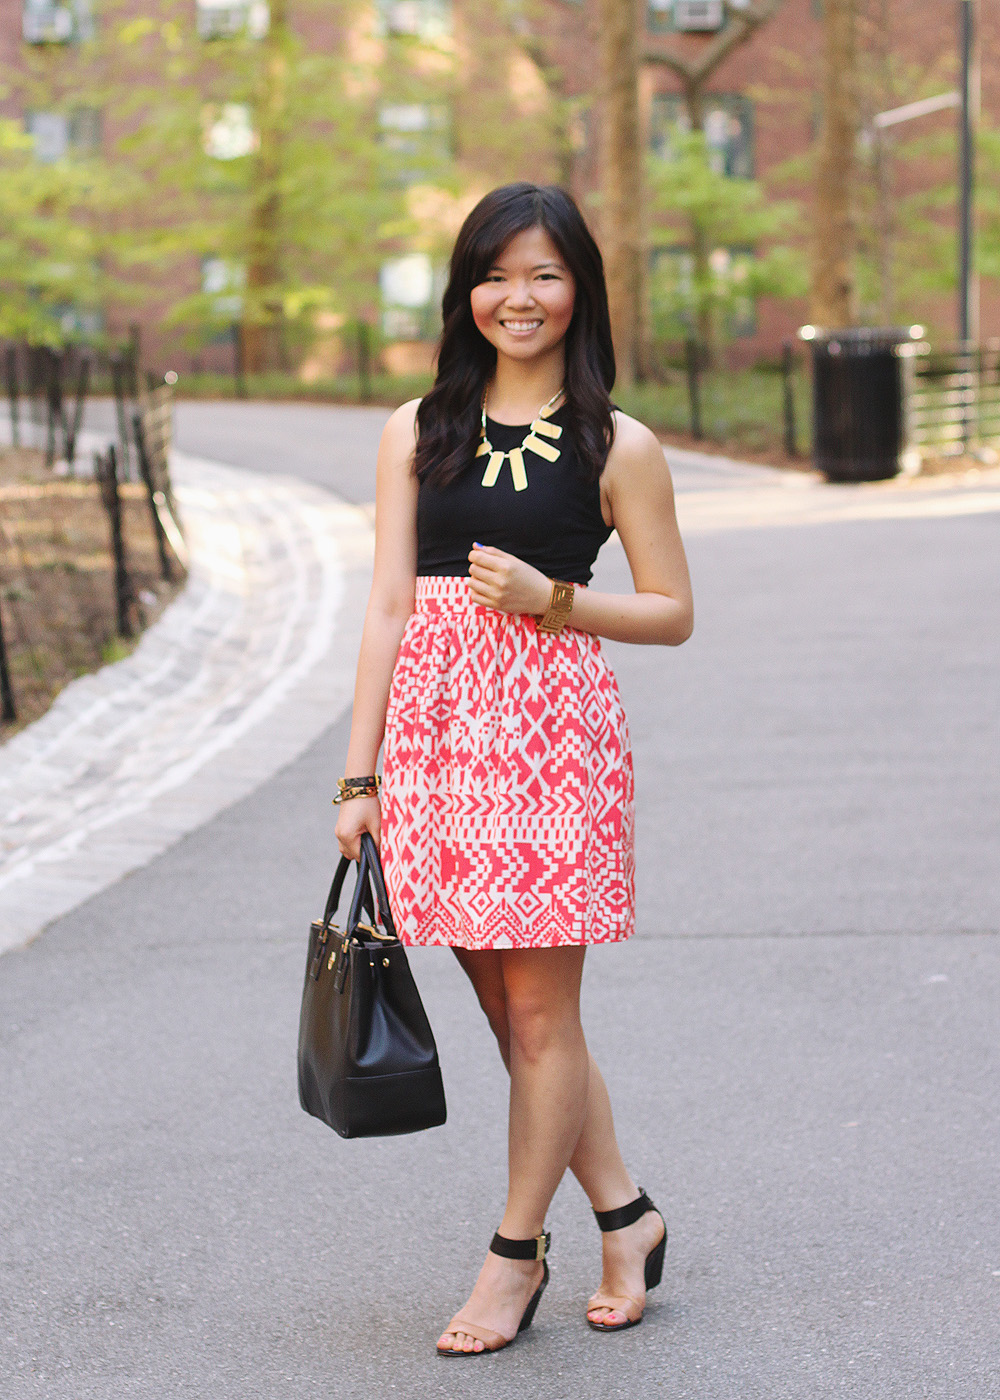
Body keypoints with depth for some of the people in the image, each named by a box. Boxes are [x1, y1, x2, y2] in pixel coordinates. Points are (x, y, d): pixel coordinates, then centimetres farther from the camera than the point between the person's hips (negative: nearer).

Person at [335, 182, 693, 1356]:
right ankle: (625, 1214, 25)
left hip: (551, 727, -3)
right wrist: (360, 777, 3)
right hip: (433, 723, 4)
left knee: (539, 1007, 2)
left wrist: (551, 597, -12)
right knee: (504, 1005, 9)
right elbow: (389, 607, 6)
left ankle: (516, 1255, 17)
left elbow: (672, 613, 5)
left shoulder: (617, 447, 2)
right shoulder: (417, 434, 9)